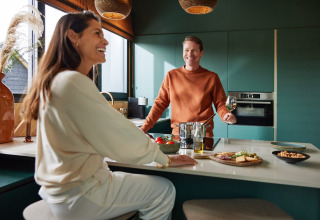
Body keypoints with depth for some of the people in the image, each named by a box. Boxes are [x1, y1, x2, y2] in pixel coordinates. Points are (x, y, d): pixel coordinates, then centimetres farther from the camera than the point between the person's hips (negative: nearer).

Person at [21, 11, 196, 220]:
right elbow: (122, 139, -19)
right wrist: (165, 159, -4)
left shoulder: (54, 82, 10)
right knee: (164, 190, 1)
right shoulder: (73, 82, -22)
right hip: (77, 196, -9)